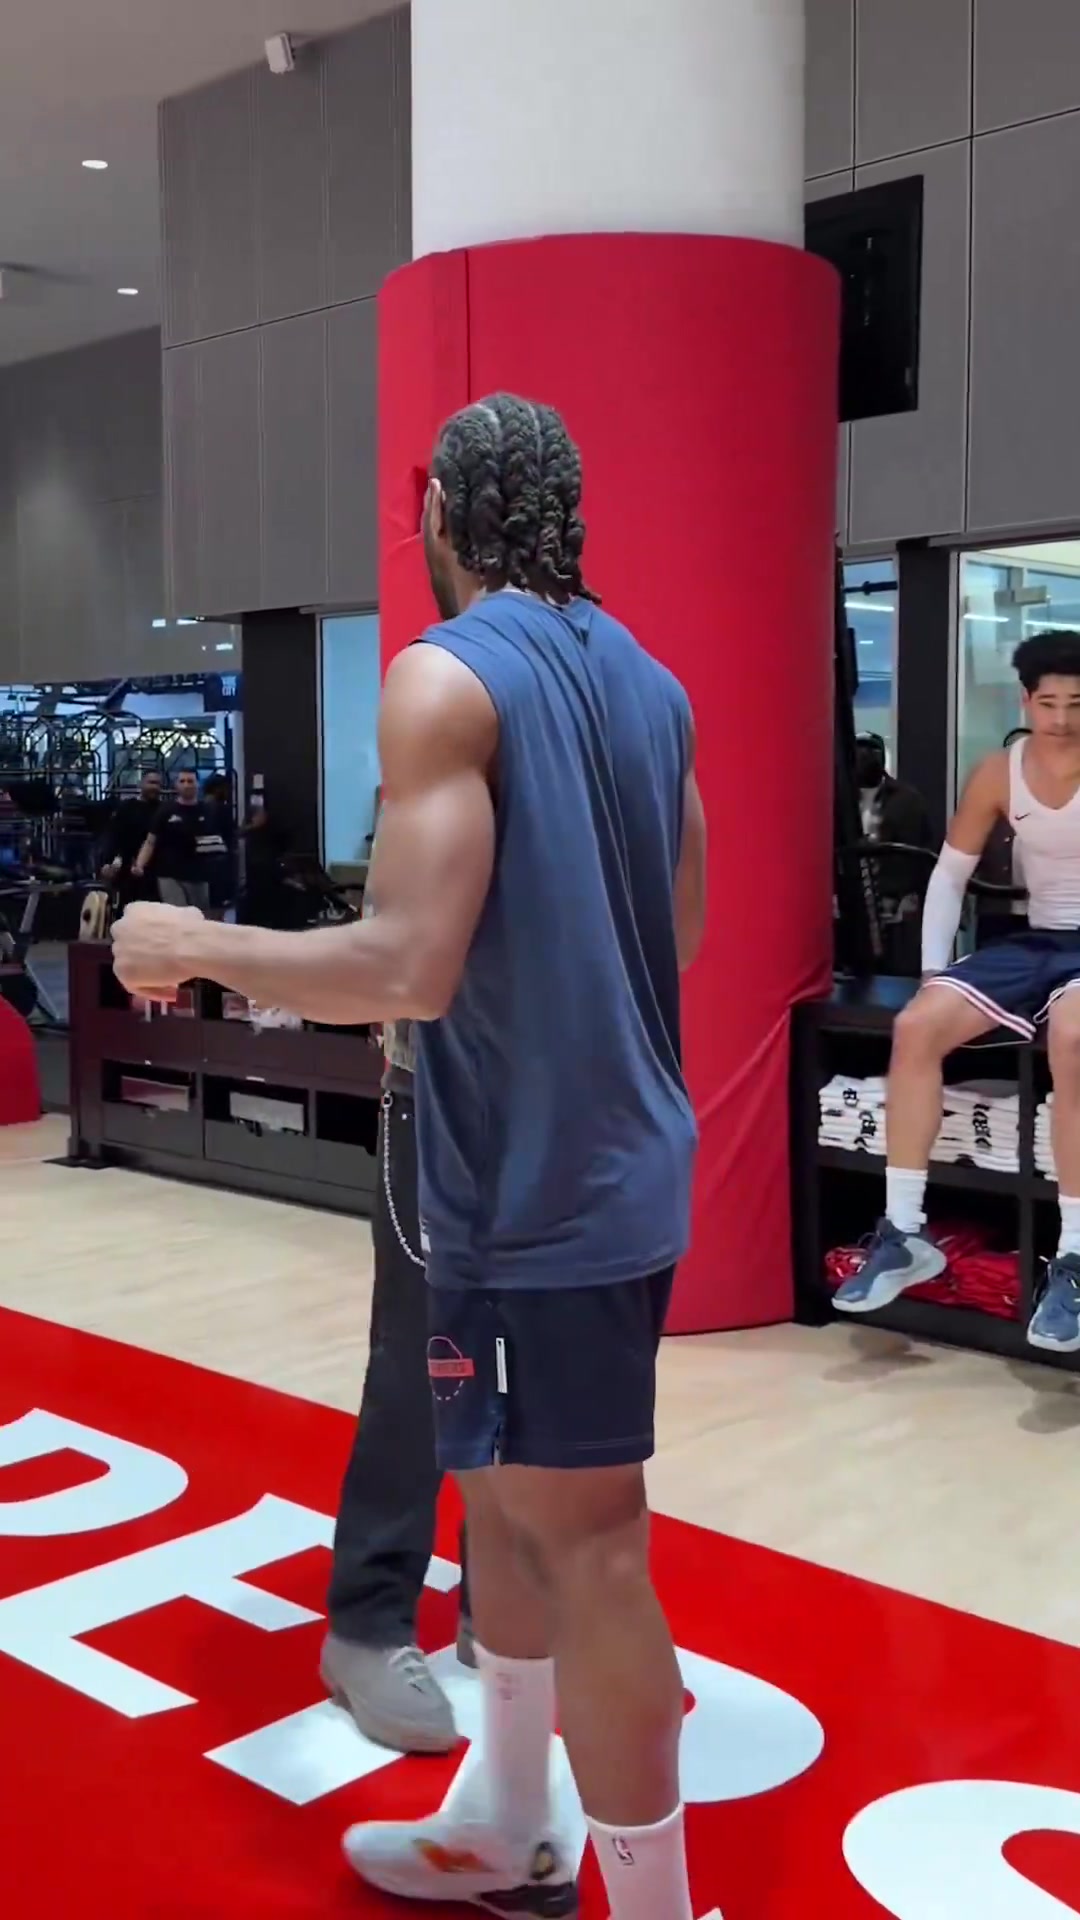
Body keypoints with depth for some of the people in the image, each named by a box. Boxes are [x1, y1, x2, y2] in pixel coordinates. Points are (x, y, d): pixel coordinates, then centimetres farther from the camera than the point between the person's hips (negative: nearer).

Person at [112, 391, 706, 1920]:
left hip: (540, 1188, -9)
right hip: (619, 1160, 9)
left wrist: (194, 949, -10)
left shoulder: (445, 674, -16)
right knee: (501, 1490, 22)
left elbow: (413, 969, -23)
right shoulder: (651, 680, 10)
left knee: (586, 1547, 2)